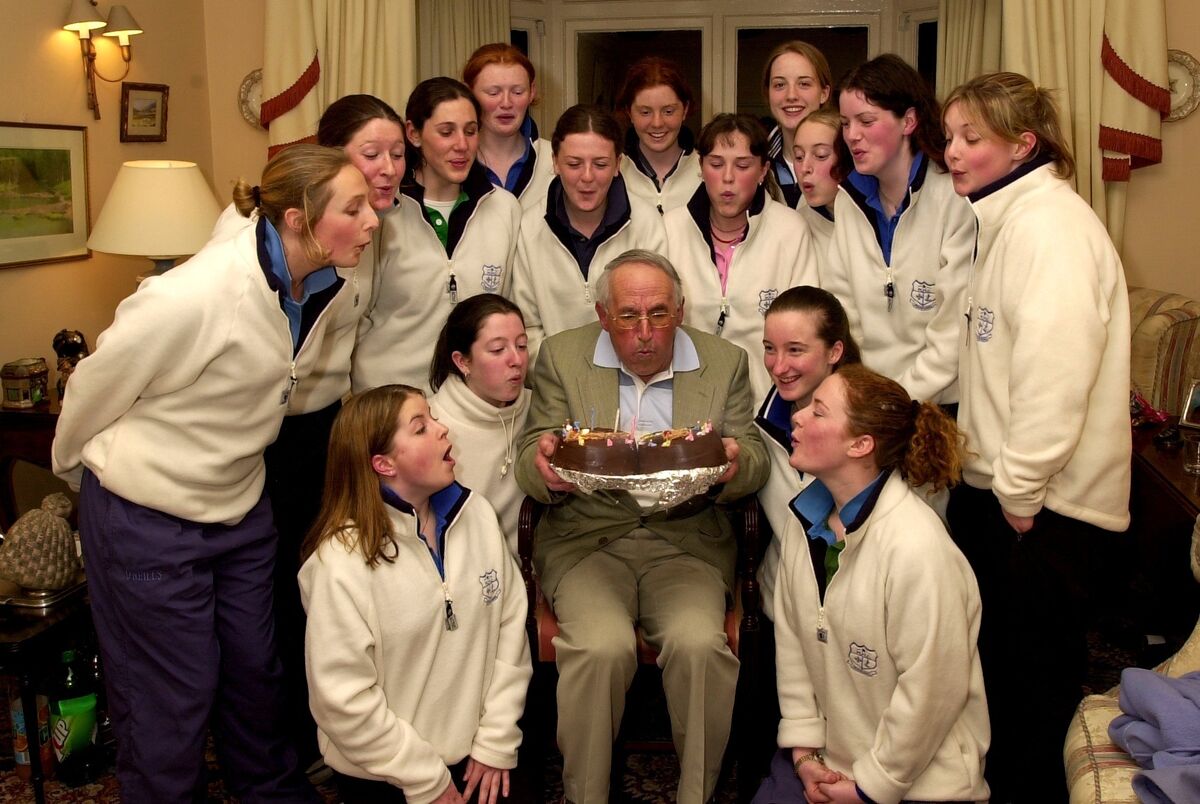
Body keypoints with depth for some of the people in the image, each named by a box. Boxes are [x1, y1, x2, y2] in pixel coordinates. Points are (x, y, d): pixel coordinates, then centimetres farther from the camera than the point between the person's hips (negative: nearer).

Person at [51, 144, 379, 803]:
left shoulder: (322, 285, -7)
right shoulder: (198, 295, -30)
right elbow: (96, 387, -14)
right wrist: (77, 468, 3)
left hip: (239, 504, 7)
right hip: (149, 518, -6)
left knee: (255, 670, 20)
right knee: (173, 697, 8)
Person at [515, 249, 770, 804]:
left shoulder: (725, 363, 8)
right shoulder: (562, 356, 6)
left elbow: (755, 465, 7)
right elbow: (530, 462, 4)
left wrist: (735, 463, -19)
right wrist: (545, 467, -22)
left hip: (686, 539, 1)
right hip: (587, 539, 0)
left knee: (699, 643, -28)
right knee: (602, 647, -28)